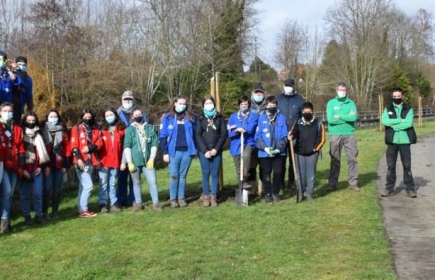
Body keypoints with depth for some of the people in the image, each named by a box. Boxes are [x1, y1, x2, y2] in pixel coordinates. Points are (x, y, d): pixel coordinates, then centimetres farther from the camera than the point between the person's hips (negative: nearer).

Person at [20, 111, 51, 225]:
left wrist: (41, 166, 6)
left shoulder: (38, 135, 15)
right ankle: (26, 216, 9)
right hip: (24, 169, -3)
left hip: (37, 168, 3)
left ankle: (39, 215, 7)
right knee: (25, 193, 1)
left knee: (38, 193, -2)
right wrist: (22, 169, -9)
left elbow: (42, 151, 16)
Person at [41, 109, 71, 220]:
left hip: (59, 165, 3)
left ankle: (55, 212, 17)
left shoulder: (63, 131, 9)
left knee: (57, 189, 8)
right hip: (47, 165, -3)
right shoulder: (43, 131, 0)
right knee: (48, 189, -7)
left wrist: (66, 164, 2)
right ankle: (45, 212, 3)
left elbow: (67, 147, 8)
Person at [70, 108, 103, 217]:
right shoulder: (76, 129, -2)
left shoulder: (95, 129, 14)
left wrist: (90, 147, -15)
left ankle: (82, 209, 16)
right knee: (88, 185, -11)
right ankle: (83, 210, -5)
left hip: (90, 161, 6)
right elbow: (74, 146, -10)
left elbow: (100, 142, 2)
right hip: (81, 161, -6)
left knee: (83, 186, 11)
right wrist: (78, 159, -21)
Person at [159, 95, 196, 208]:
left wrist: (195, 149, 7)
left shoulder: (190, 117, 8)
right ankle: (173, 199, 11)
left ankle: (181, 198, 17)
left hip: (187, 151, 2)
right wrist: (165, 152, -8)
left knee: (183, 176, 10)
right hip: (173, 152, -2)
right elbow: (162, 136, -2)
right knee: (174, 176, 2)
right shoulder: (167, 117, -1)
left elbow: (194, 134, 12)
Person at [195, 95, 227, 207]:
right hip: (204, 151, 0)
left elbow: (224, 134, 3)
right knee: (206, 174, 1)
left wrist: (216, 149, -7)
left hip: (216, 151, 1)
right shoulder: (200, 118, 6)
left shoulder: (219, 117, 7)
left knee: (215, 174, 1)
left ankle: (213, 196, 8)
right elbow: (197, 135, 0)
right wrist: (205, 151, -10)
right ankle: (206, 196, 8)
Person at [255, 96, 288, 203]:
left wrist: (279, 148, -12)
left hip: (279, 152, 0)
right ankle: (267, 194, 19)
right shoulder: (261, 118, 0)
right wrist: (265, 148, -13)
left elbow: (284, 136, -1)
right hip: (264, 152, 0)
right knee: (266, 174, 6)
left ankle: (275, 193, 21)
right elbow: (258, 136, -2)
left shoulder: (281, 118, 1)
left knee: (278, 172, 4)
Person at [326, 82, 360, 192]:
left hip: (349, 135, 1)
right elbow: (330, 119, -11)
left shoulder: (351, 103, 5)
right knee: (335, 160, 5)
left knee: (352, 159, 3)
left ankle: (353, 183, 11)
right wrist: (347, 118, -8)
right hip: (335, 135, -1)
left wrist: (339, 116, -10)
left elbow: (354, 117, -11)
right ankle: (332, 183, 10)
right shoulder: (331, 103, 2)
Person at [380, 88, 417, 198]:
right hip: (392, 141, 2)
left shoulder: (408, 109, 2)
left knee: (407, 165, 4)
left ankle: (410, 188, 11)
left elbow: (409, 123, -13)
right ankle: (389, 188, 13)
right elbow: (385, 121, -11)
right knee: (390, 165, 6)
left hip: (405, 141, -1)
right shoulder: (388, 109, 7)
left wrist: (394, 126, -12)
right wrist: (400, 120, -14)